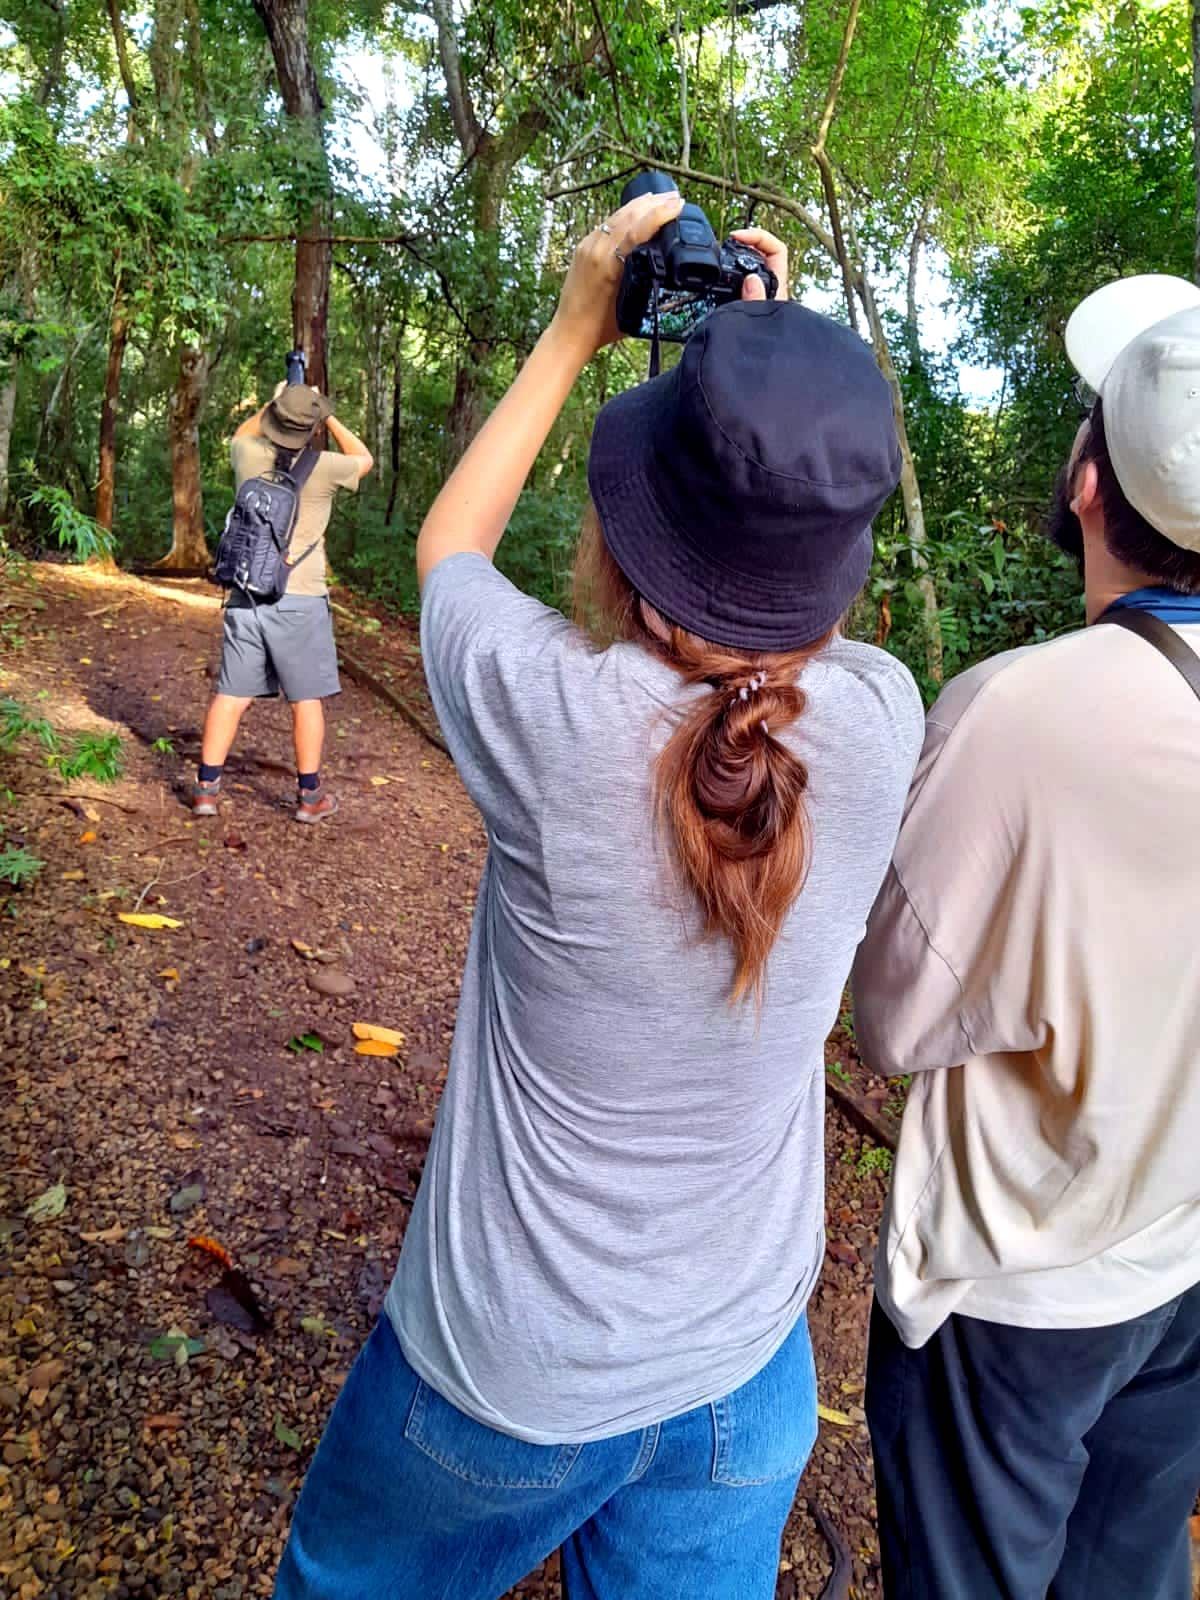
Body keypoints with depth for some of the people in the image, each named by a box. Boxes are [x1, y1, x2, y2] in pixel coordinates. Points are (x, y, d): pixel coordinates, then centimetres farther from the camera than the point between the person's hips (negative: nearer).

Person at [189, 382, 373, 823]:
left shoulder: (249, 456, 2)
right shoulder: (322, 468, -8)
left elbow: (242, 433, 29)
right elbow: (364, 460, 14)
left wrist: (272, 403, 30)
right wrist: (330, 417, 17)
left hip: (246, 597, 4)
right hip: (300, 601, -3)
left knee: (230, 695, 9)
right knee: (306, 699, 6)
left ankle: (206, 787, 14)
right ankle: (309, 796, 14)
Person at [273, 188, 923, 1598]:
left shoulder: (555, 718, -30)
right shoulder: (879, 724, -21)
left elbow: (446, 544, -6)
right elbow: (796, 584, 5)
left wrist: (574, 329, 0)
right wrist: (771, 362, 0)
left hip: (500, 1380, -2)